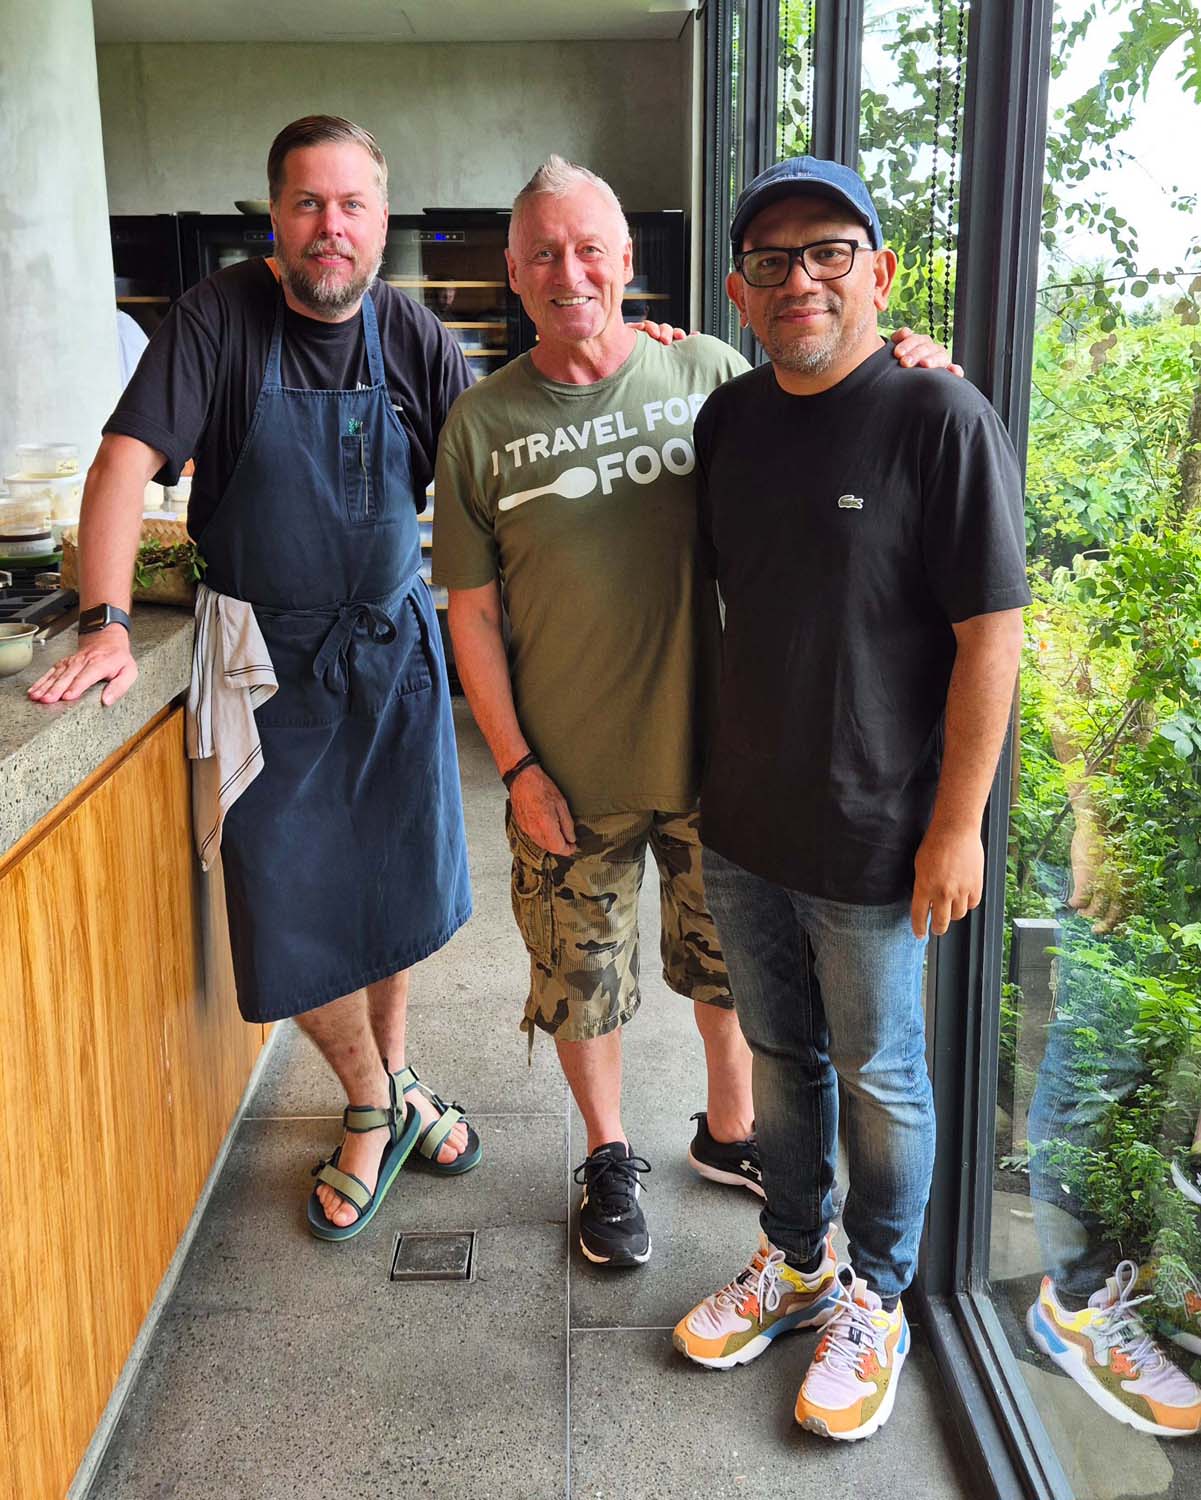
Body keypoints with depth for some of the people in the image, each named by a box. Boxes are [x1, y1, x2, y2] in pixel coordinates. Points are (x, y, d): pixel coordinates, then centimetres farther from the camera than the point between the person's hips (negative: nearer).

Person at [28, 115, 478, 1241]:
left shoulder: (411, 337, -2)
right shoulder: (220, 317, -10)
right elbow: (129, 456, -17)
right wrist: (105, 624, -27)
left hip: (394, 648, 3)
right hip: (269, 662, -2)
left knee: (402, 885, 14)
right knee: (290, 911, 2)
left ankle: (395, 1077, 38)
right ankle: (373, 1107, 26)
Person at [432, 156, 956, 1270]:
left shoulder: (705, 372, -3)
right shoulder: (481, 425, -5)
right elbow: (472, 615, -2)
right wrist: (516, 766, -6)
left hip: (711, 754, 1)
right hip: (571, 772, -1)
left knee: (730, 966, 18)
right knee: (583, 980, 14)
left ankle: (730, 1132, 44)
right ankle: (608, 1157, 40)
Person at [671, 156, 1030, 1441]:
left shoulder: (941, 421, -14)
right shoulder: (728, 419, 4)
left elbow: (990, 634, -15)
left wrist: (956, 824, -15)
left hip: (872, 838, -5)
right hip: (742, 819, 6)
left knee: (877, 1073, 12)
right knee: (780, 1053, 20)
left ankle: (872, 1299, 34)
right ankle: (793, 1261, 41)